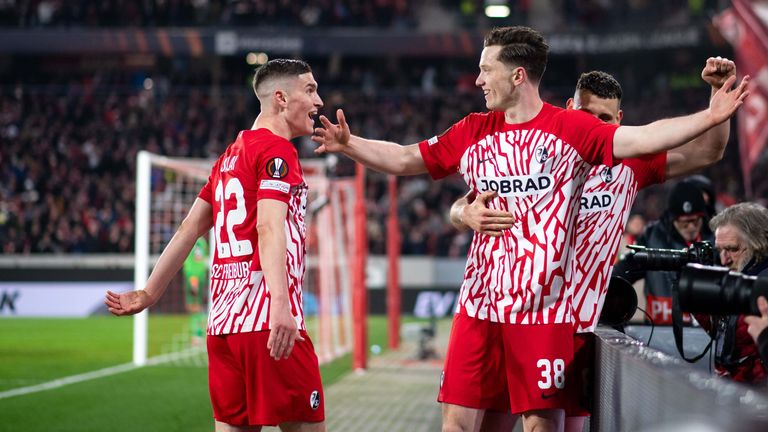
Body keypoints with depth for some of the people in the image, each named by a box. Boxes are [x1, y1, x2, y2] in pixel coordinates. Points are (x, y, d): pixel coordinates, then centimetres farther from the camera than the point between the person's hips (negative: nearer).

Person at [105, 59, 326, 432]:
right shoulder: (276, 149, -5)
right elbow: (269, 228, -20)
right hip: (268, 323, -8)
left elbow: (189, 230, 23)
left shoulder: (229, 156, 21)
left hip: (223, 322, 8)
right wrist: (280, 304, -32)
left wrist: (149, 294, 28)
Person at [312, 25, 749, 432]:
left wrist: (709, 117, -25)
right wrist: (348, 143, 10)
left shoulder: (571, 128, -4)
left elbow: (642, 138, -14)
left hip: (544, 308, -4)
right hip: (479, 305, 4)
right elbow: (404, 159, 19)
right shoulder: (472, 132, 10)